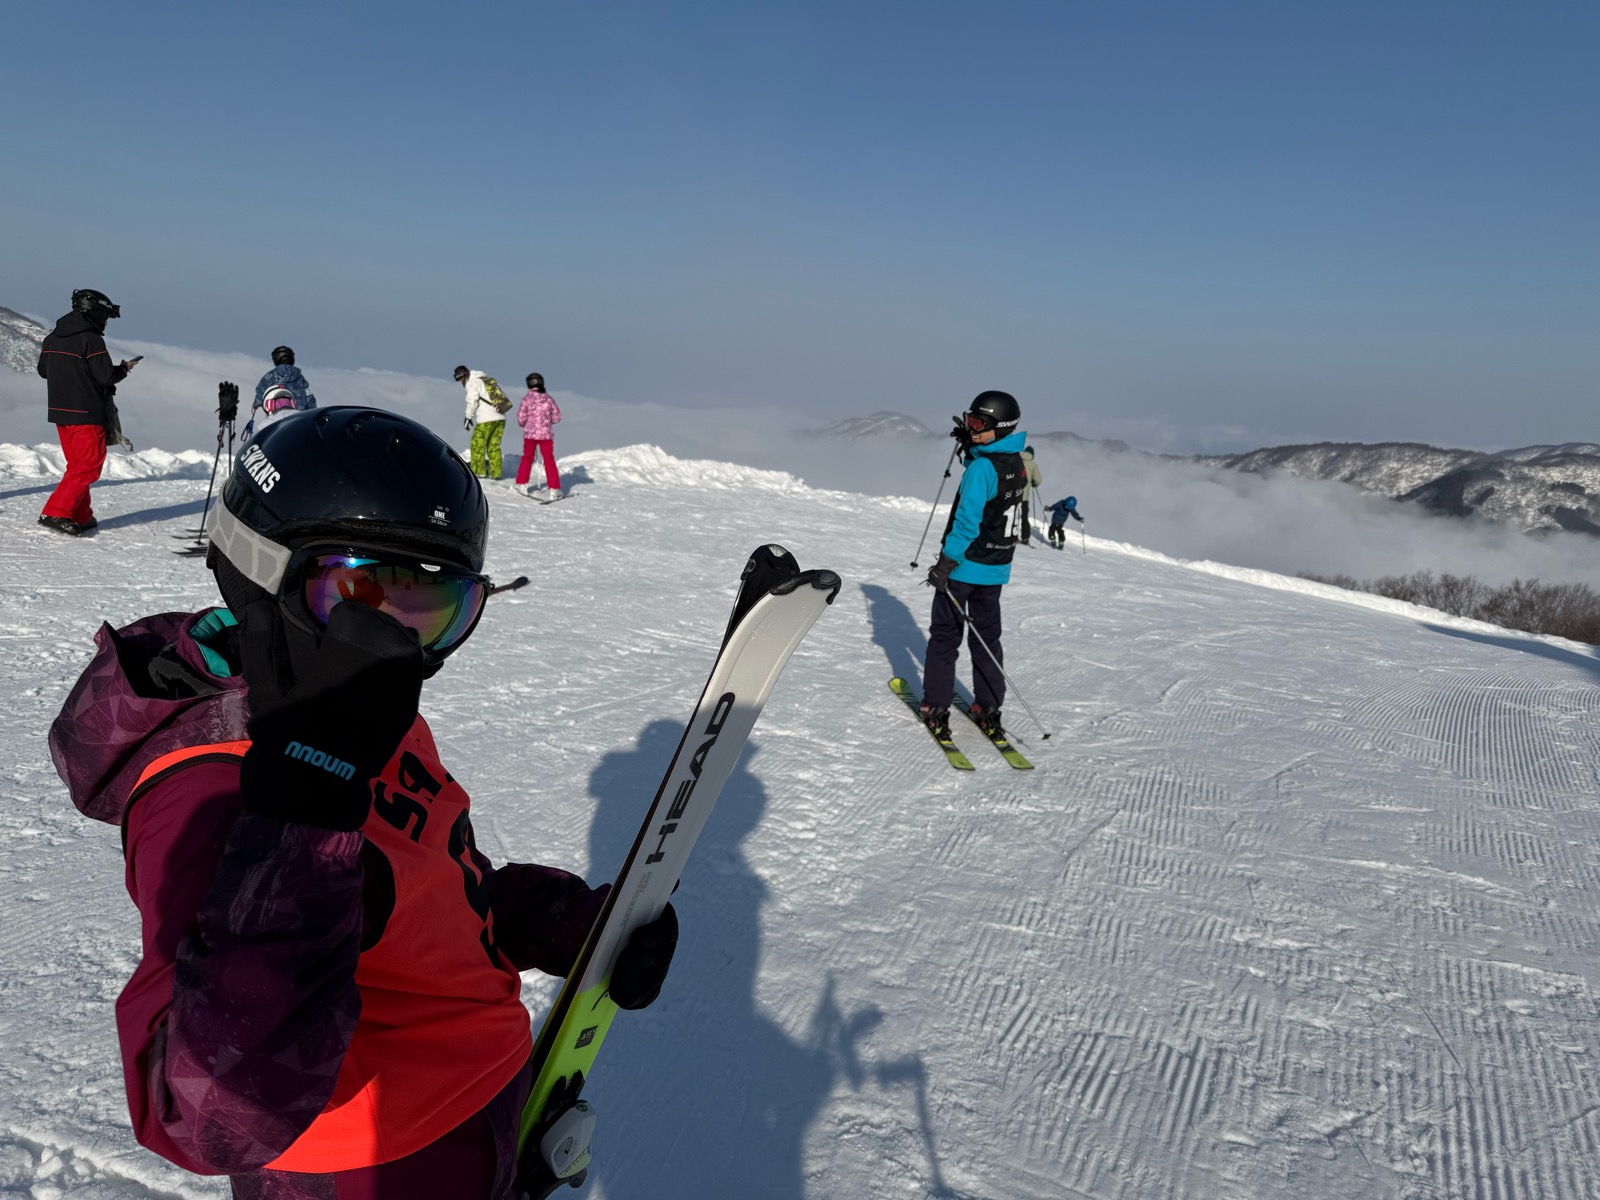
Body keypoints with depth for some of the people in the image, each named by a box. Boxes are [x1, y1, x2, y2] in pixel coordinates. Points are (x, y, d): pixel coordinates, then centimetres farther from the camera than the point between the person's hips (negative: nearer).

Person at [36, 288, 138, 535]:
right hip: (87, 413, -8)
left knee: (77, 464, 16)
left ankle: (80, 516, 18)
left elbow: (43, 370, 17)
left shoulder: (53, 337, 11)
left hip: (59, 411, 8)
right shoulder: (91, 339, -14)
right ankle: (56, 512, -11)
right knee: (89, 466, -3)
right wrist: (123, 369, 2)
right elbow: (107, 377, -17)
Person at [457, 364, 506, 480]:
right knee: (494, 446, 11)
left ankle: (478, 471, 4)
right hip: (500, 418, 8)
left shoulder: (472, 383, -1)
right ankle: (495, 472, 9)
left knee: (477, 445, 3)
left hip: (486, 419, -8)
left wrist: (468, 417, -2)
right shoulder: (485, 380, 23)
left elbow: (472, 401, -10)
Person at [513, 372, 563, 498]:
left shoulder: (527, 399, -7)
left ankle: (522, 485, 23)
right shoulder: (548, 398, -2)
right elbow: (557, 417, 3)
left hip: (530, 434, 0)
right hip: (546, 434, 0)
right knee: (549, 461, 6)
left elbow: (521, 418, -6)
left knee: (527, 458, 18)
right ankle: (554, 489, 1)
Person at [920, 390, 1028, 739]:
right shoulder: (1017, 462, 4)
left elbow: (967, 521, -25)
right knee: (987, 636, 16)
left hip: (965, 565, -7)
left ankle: (936, 707, 10)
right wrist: (969, 444, 16)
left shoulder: (981, 467, -21)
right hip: (997, 566, 8)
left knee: (945, 635, 5)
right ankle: (989, 709, 19)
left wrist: (945, 562, -21)